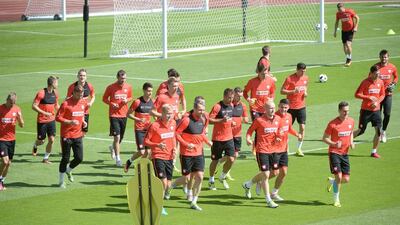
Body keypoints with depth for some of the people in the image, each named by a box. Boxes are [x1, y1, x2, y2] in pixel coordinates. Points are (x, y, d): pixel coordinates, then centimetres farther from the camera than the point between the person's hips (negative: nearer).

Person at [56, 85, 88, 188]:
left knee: (79, 158, 1)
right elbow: (58, 117, -14)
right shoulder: (66, 104, -13)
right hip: (66, 136, -5)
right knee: (65, 158, 0)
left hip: (78, 135, 5)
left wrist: (83, 121, 7)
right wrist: (70, 122, -24)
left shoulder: (83, 103, 6)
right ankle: (61, 181, 15)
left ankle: (68, 170, 32)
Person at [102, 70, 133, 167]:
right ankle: (117, 158, -5)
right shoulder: (111, 87, -7)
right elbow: (104, 98, 2)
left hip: (123, 115, 4)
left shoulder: (128, 87, 2)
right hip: (114, 115, -4)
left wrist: (127, 100, -7)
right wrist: (111, 104, -16)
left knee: (121, 137, 14)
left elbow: (130, 97, 16)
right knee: (117, 137, -12)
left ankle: (113, 148, 47)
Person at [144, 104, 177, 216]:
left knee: (168, 185, 7)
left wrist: (174, 147, 5)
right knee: (163, 182, -15)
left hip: (169, 157, 6)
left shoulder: (173, 123, 4)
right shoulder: (155, 126, -15)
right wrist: (157, 145, -26)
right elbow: (145, 141, -11)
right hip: (158, 157, -6)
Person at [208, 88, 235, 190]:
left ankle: (223, 177, 19)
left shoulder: (231, 106, 7)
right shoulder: (217, 107, -14)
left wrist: (231, 121, 4)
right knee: (215, 160, 6)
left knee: (231, 159, -5)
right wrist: (222, 120, -27)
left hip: (229, 137, 5)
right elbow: (209, 120, -17)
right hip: (218, 138, -5)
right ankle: (211, 181, 23)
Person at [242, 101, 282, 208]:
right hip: (262, 150, -6)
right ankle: (268, 200, 0)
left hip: (272, 150, 6)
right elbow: (250, 130, -1)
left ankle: (247, 185, 39)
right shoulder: (259, 120, -11)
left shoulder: (278, 119, 4)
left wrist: (278, 137, -1)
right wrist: (248, 139, -19)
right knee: (266, 174, -7)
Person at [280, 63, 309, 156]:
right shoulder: (290, 79, -12)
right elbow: (282, 91, -12)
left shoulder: (305, 78, 5)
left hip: (301, 106, 4)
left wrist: (305, 92, 3)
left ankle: (299, 149, 8)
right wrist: (293, 91, -24)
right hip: (291, 107, -4)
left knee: (302, 127, -2)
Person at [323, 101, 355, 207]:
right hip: (334, 153, -5)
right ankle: (336, 200, 7)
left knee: (346, 179, 2)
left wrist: (351, 142, 3)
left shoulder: (351, 121, 3)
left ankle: (331, 181, 35)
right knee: (339, 176, -14)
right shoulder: (333, 124, -14)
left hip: (345, 154, 5)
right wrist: (334, 144, -24)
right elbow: (324, 138, -7)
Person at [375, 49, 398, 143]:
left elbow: (396, 77, 16)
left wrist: (393, 84, -2)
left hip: (388, 94, 1)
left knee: (387, 114, -2)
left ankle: (383, 131, 20)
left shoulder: (392, 67, -1)